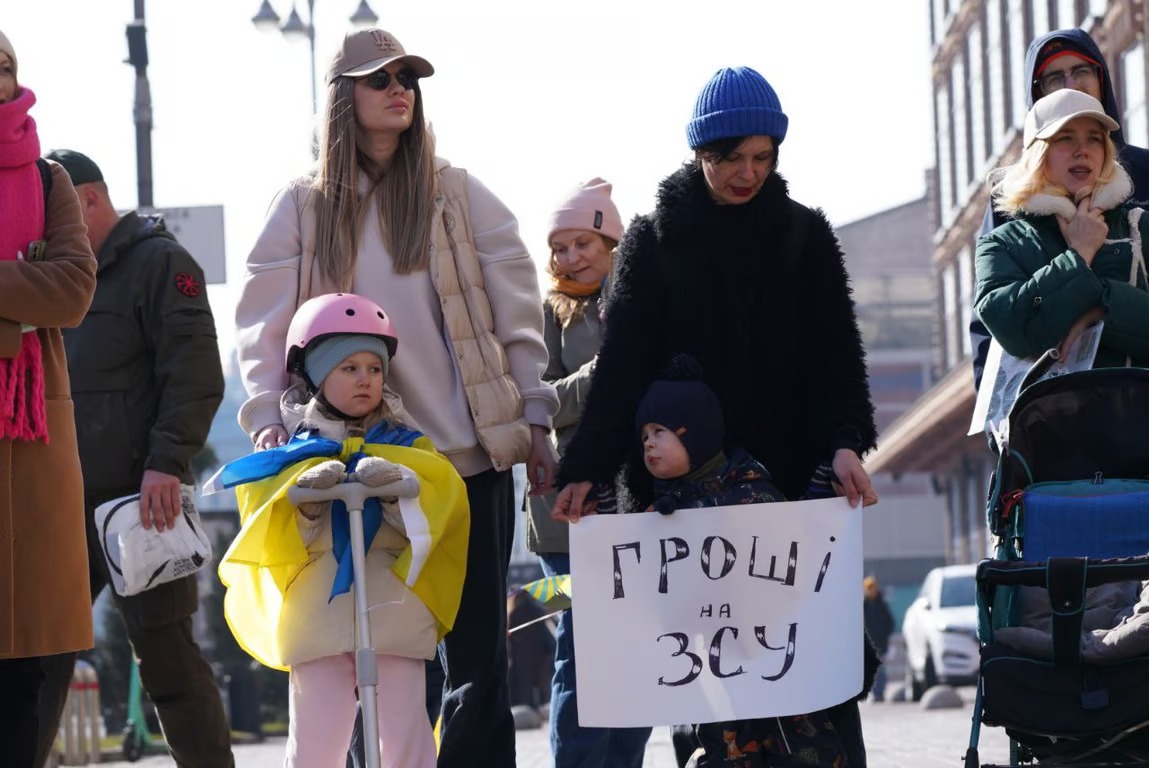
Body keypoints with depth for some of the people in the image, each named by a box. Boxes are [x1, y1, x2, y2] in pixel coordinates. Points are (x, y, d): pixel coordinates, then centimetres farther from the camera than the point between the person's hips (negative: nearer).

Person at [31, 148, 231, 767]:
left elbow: (195, 374, -11)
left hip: (139, 500, -7)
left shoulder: (158, 262, -2)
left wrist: (167, 462, -20)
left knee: (164, 653, -4)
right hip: (62, 503, 7)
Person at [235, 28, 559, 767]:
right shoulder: (304, 208, 6)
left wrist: (535, 421, 2)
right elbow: (263, 325, 6)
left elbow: (518, 314, 6)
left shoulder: (459, 196, 5)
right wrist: (268, 419, -5)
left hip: (470, 454, 0)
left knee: (477, 650, 1)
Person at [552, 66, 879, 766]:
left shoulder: (805, 236, 8)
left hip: (792, 474, 0)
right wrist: (587, 467, -11)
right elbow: (622, 364, 1)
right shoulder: (655, 239, 5)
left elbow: (836, 354, 2)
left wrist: (844, 442, -16)